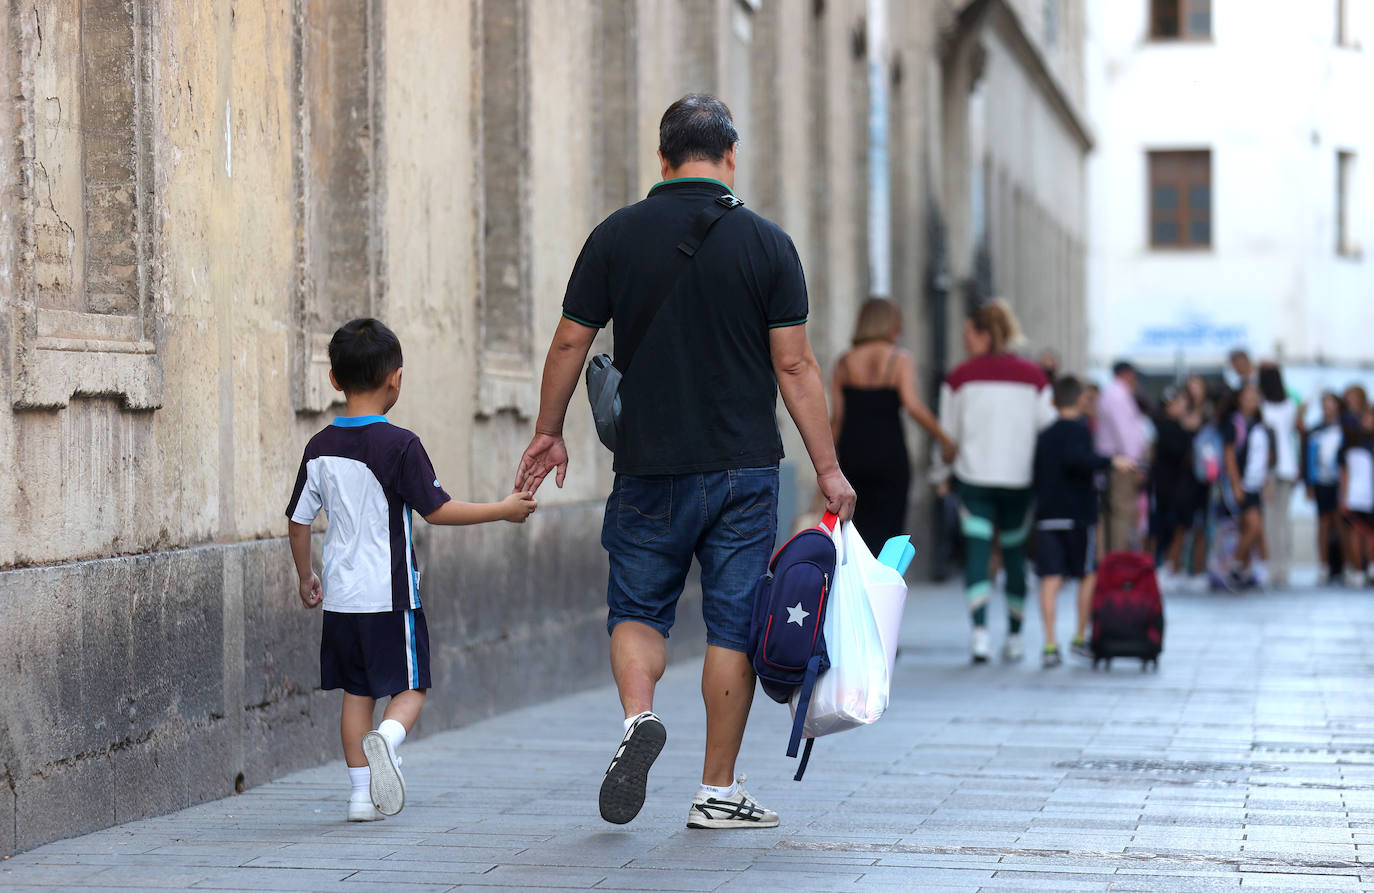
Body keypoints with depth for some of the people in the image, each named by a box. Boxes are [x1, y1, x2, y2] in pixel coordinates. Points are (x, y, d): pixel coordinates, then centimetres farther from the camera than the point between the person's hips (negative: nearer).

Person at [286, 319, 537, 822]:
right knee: (409, 687, 5)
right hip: (389, 595, -5)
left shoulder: (320, 447, 3)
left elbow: (298, 520, 9)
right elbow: (436, 510, -11)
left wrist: (305, 578, 23)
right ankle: (386, 739, -25)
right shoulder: (399, 445, -12)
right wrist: (503, 510, -1)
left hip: (340, 595, 5)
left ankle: (361, 793, 10)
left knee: (356, 692, 12)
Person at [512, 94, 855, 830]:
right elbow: (795, 366, -6)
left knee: (637, 608, 14)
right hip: (743, 467, 0)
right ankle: (718, 791, 9)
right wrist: (827, 468, -1)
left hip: (649, 467, 1)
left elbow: (570, 343, 3)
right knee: (733, 623, 6)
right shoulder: (765, 242, -3)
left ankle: (638, 716, -14)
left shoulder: (617, 236, -1)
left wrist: (548, 432, 16)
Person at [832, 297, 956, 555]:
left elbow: (836, 416, 3)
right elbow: (913, 406, -16)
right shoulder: (900, 360, -4)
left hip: (852, 454, 3)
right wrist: (944, 439, -8)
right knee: (888, 525, 3)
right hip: (889, 454, -3)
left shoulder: (844, 363, 5)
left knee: (864, 522, 15)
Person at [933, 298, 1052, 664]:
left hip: (974, 478, -2)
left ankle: (980, 630, -22)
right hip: (1019, 479, 2)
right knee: (1015, 556, 14)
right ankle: (1014, 637, 20)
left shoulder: (960, 377, -1)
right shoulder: (1033, 376, 3)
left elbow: (948, 434, 5)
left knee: (976, 554, -5)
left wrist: (941, 474, 19)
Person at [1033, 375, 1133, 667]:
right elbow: (1075, 459, -24)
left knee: (1050, 578, -2)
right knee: (1088, 574, 12)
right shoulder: (1079, 429, -5)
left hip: (1046, 514, 5)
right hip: (1078, 514, -5)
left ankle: (1050, 644, -11)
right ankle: (1081, 637, 15)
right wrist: (1110, 461, -21)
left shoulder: (1044, 435, 14)